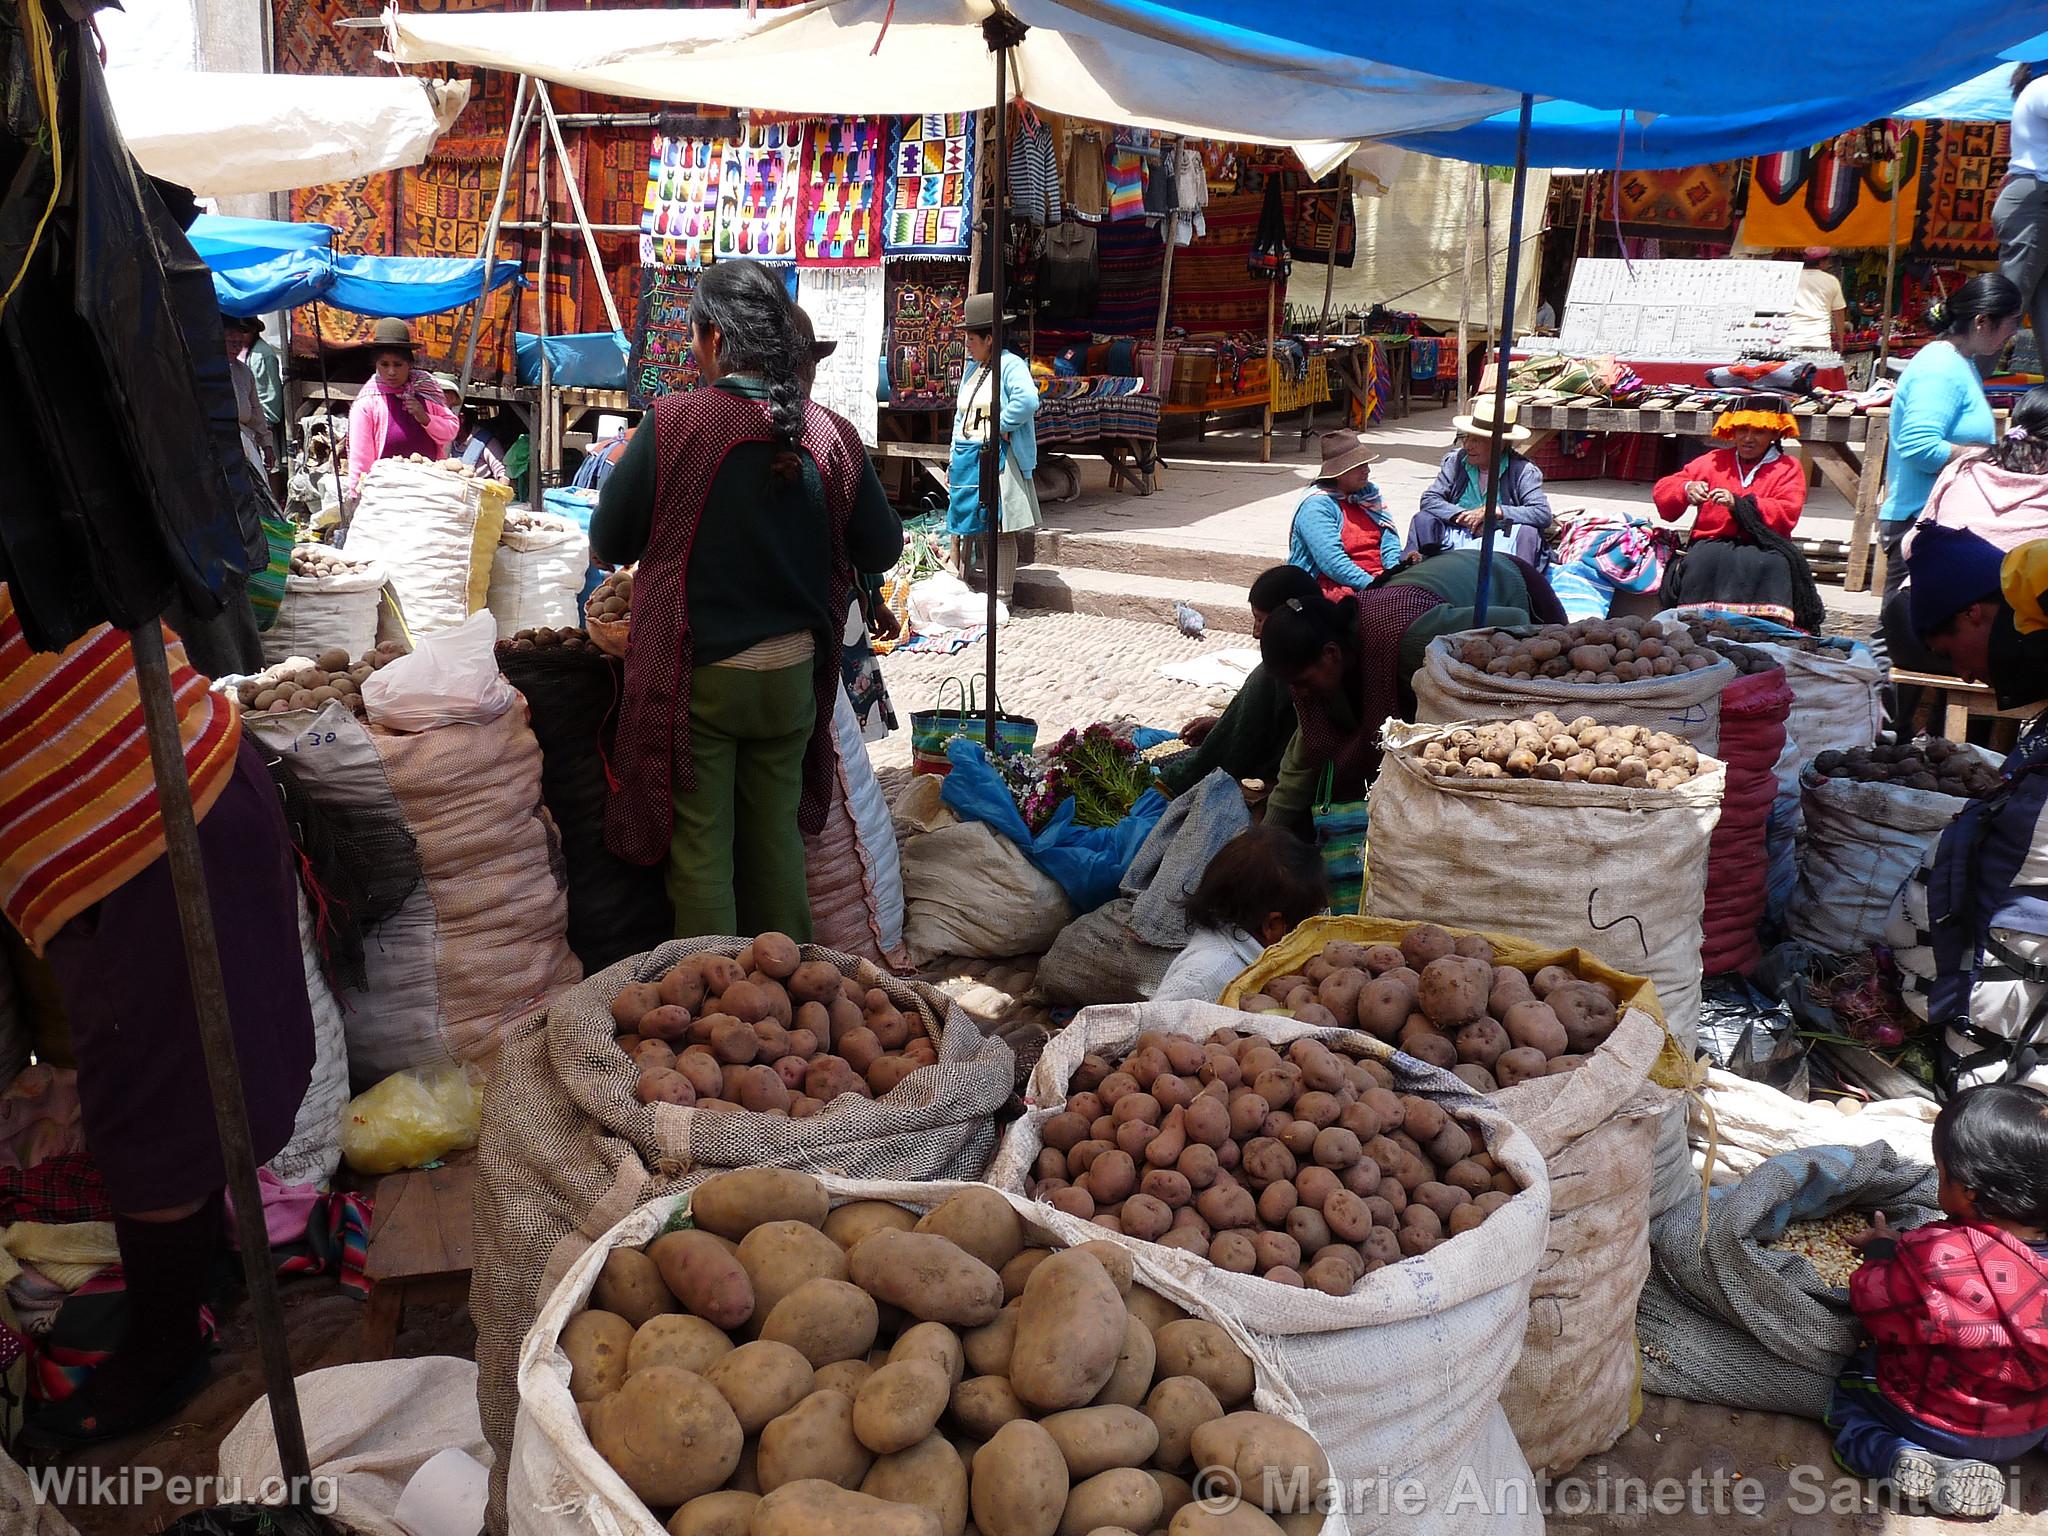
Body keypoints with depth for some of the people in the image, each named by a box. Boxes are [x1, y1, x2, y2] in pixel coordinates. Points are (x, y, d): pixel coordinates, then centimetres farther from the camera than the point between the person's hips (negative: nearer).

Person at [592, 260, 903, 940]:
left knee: (700, 846, 9)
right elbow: (882, 550, 3)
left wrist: (625, 464, 13)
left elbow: (609, 544, -6)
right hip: (792, 674, 4)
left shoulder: (672, 424, -14)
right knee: (777, 835, 18)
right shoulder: (830, 434, -6)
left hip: (696, 674, -3)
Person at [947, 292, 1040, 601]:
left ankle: (1001, 598, 1)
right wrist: (954, 461, 17)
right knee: (960, 526, 11)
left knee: (1000, 530, -3)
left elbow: (1028, 400, -29)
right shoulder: (971, 369, 18)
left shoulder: (1011, 365, -9)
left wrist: (1001, 425, -17)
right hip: (966, 458, 8)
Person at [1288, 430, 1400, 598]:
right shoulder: (1316, 505, -9)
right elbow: (1331, 561, -18)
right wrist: (1371, 586, -24)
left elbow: (1390, 540, 11)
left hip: (1379, 579, 6)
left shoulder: (1370, 493, 15)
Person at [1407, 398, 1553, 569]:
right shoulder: (1455, 460, 4)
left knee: (1527, 532, -30)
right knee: (1423, 520, -17)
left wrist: (1495, 511, -21)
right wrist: (1463, 516, -19)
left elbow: (1544, 515, -16)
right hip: (1457, 535, 3)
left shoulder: (1523, 471, -6)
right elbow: (1429, 499, -4)